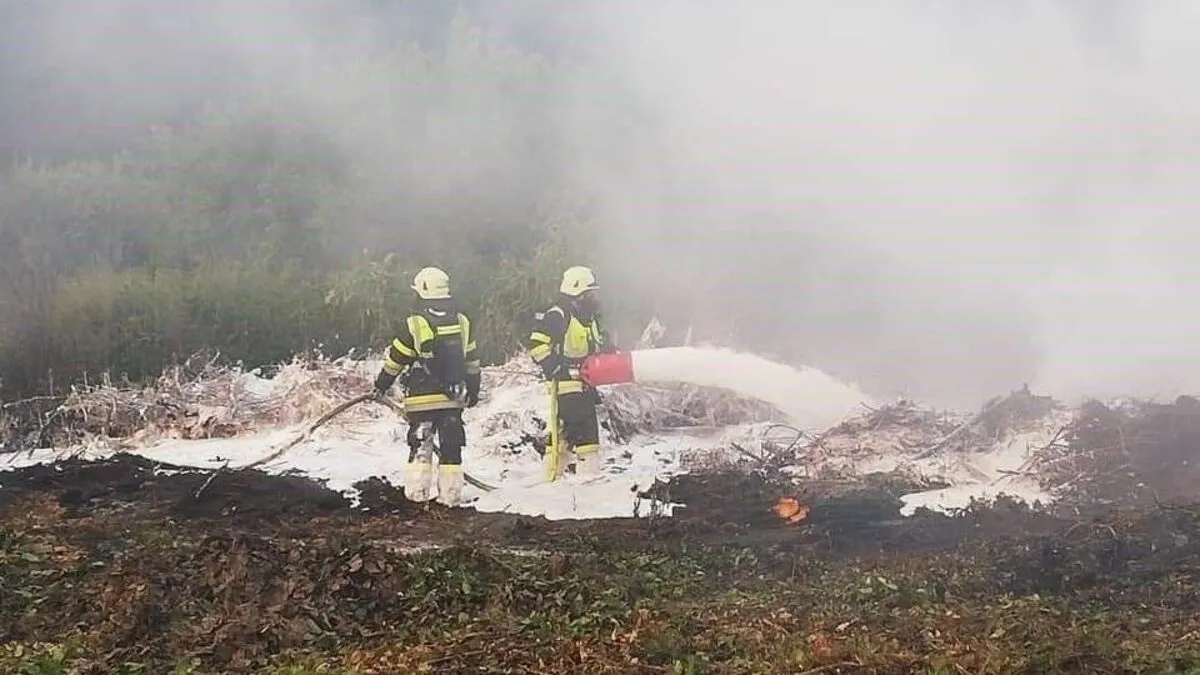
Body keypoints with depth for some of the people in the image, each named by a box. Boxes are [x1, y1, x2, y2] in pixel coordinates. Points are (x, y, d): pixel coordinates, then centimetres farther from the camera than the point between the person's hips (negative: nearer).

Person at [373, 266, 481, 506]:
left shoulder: (414, 324, -11)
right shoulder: (462, 322, 3)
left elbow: (395, 360, -5)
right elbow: (471, 361, 11)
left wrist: (381, 385, 10)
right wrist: (473, 391, 22)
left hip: (423, 399, -4)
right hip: (454, 397, 4)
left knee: (420, 444, 6)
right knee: (451, 445, 9)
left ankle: (417, 490, 4)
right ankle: (451, 493, 8)